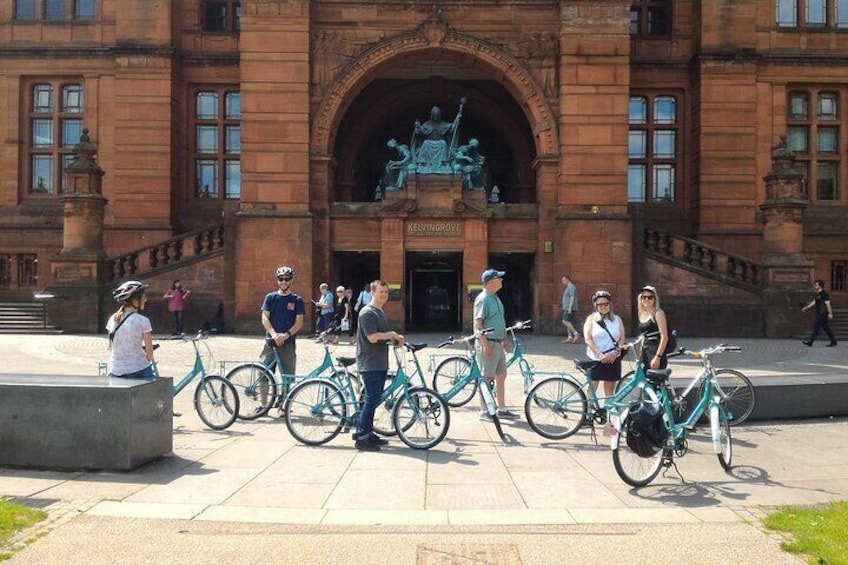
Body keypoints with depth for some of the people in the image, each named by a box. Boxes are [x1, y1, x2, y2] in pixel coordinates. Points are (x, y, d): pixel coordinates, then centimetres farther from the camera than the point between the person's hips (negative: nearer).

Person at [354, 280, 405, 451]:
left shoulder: (381, 312, 19)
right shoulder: (367, 312, -12)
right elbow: (373, 337, -21)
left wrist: (395, 338, 5)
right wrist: (392, 334, -8)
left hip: (380, 363, 9)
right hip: (369, 364, -9)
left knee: (373, 399, 12)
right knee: (372, 399, -9)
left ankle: (367, 433, 21)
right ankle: (362, 438, -2)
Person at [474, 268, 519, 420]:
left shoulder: (495, 298, 14)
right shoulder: (483, 299, -15)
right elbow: (478, 323, -20)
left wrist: (504, 340, 21)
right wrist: (485, 345, -23)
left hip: (498, 343, 9)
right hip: (488, 344, -9)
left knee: (501, 376, 12)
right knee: (487, 378, -2)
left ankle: (502, 409, 21)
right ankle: (484, 411, 7)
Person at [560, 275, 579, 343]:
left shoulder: (571, 287, -10)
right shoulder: (568, 287, 21)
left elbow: (572, 297, -20)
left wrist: (570, 308, -25)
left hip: (570, 309, -10)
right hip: (567, 309, 10)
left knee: (565, 321, -17)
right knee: (568, 322, 7)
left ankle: (576, 334, -18)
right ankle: (570, 338, 5)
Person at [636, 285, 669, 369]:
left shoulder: (658, 313, -6)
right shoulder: (642, 314, 15)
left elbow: (664, 338, -13)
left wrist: (658, 357, -19)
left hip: (656, 353, -7)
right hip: (645, 354, 7)